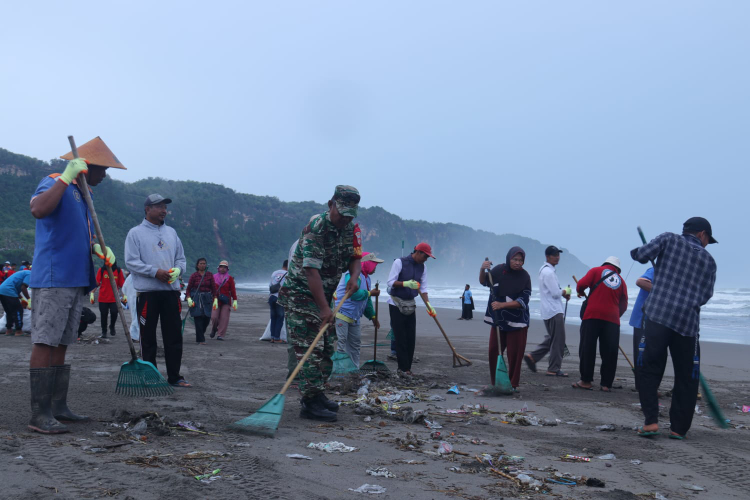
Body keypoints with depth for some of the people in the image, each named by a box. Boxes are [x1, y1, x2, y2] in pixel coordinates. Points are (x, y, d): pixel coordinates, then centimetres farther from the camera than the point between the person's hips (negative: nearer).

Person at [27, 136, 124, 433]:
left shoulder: (82, 194, 21)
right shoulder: (54, 184, -6)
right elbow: (38, 209, -29)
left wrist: (99, 249, 11)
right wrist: (66, 177, -25)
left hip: (76, 282, 9)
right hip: (52, 280, -9)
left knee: (61, 346, 11)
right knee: (44, 344, -9)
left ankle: (58, 408, 17)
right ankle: (39, 414, -8)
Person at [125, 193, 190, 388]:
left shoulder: (171, 232, 16)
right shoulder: (136, 233, 0)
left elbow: (181, 258, 18)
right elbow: (131, 262, -8)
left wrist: (177, 270, -4)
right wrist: (155, 272, -17)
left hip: (171, 290, 5)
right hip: (147, 292, -4)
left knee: (174, 336, 5)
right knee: (148, 337, 3)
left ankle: (174, 377, 13)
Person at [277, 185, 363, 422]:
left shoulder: (351, 228, 2)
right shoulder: (315, 227, -23)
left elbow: (355, 257, 7)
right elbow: (311, 270, -28)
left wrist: (354, 276, -18)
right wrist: (324, 308, -33)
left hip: (324, 293, 8)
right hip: (300, 293, -8)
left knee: (326, 347, 10)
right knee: (309, 348, -13)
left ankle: (317, 395, 20)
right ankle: (310, 403, -13)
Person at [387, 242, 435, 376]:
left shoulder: (422, 267, 5)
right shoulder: (399, 262, -12)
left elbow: (423, 288, 5)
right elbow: (390, 282, -15)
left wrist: (428, 304, -8)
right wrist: (406, 283, -30)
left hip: (411, 305, 6)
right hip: (396, 304, -6)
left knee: (411, 338, 3)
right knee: (400, 337, -7)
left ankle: (407, 367, 10)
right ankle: (403, 367, -2)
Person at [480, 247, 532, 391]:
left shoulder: (524, 277, -11)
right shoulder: (498, 270, -4)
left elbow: (523, 302, -16)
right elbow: (484, 282, 11)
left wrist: (502, 305, -25)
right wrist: (483, 270, -10)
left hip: (517, 321, -3)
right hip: (498, 319, 3)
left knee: (514, 354, -2)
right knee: (494, 351, 4)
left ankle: (513, 384, 10)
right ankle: (496, 383, 16)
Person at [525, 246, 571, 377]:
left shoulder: (545, 270, 17)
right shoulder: (548, 272, -16)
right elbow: (555, 293, -20)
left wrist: (562, 293, 7)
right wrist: (565, 292, 1)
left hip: (549, 311, 10)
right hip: (554, 311, -10)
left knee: (551, 338, 18)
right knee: (558, 340, -4)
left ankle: (532, 356, 15)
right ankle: (554, 369, 1)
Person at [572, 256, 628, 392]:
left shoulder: (596, 271, 11)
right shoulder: (621, 280, 18)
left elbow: (582, 283, -3)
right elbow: (623, 305, 15)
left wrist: (580, 292, 17)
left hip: (593, 315, -2)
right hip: (612, 319, 2)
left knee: (587, 349, 1)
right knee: (609, 353, 4)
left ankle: (586, 381, -2)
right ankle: (606, 384, 3)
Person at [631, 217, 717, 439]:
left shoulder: (669, 239, 8)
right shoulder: (709, 260, 14)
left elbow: (641, 255, -5)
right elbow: (705, 296, 12)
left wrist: (635, 251, 17)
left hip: (658, 315, -1)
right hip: (688, 323, 1)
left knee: (649, 370, 4)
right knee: (686, 378, 10)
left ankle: (651, 420, -7)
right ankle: (678, 428, 10)